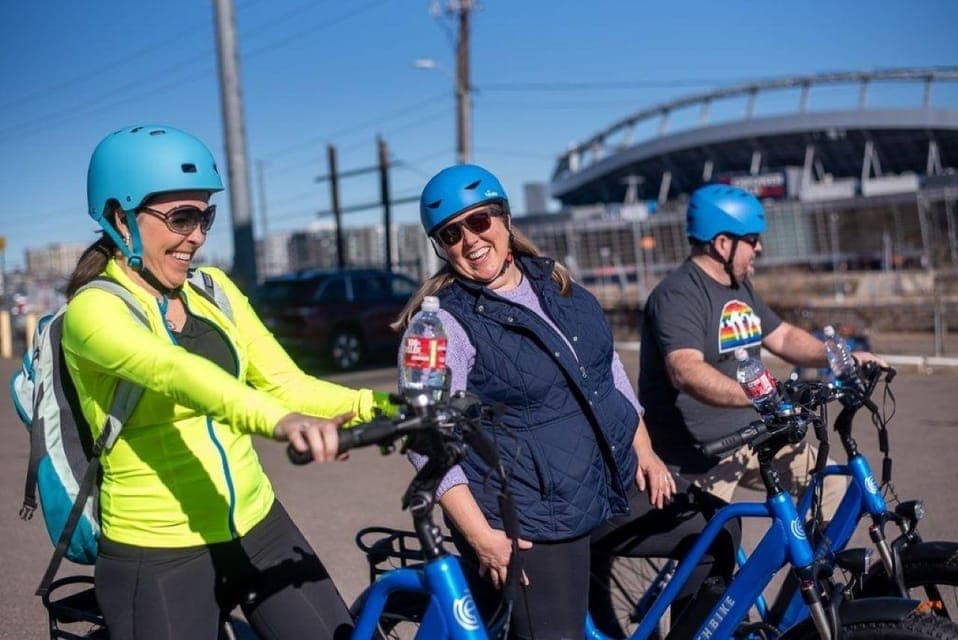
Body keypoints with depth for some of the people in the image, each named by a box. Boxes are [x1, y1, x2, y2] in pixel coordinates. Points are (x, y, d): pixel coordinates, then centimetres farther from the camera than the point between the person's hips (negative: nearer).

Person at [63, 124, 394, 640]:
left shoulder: (213, 290, 5)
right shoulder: (95, 309, -15)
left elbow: (287, 385, -1)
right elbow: (175, 372, -35)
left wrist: (381, 405, -18)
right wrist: (277, 421, -52)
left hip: (258, 529, 6)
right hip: (158, 559, -5)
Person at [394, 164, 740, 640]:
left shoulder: (557, 286, 7)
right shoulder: (443, 323, -13)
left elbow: (610, 370, 17)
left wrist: (643, 450, 12)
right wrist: (481, 536, -22)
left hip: (614, 489, 7)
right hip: (531, 524, -7)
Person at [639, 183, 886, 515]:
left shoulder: (741, 288, 12)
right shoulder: (678, 296, -20)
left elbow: (782, 337, 16)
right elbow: (686, 371, -34)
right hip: (695, 457, -9)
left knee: (831, 481, 5)